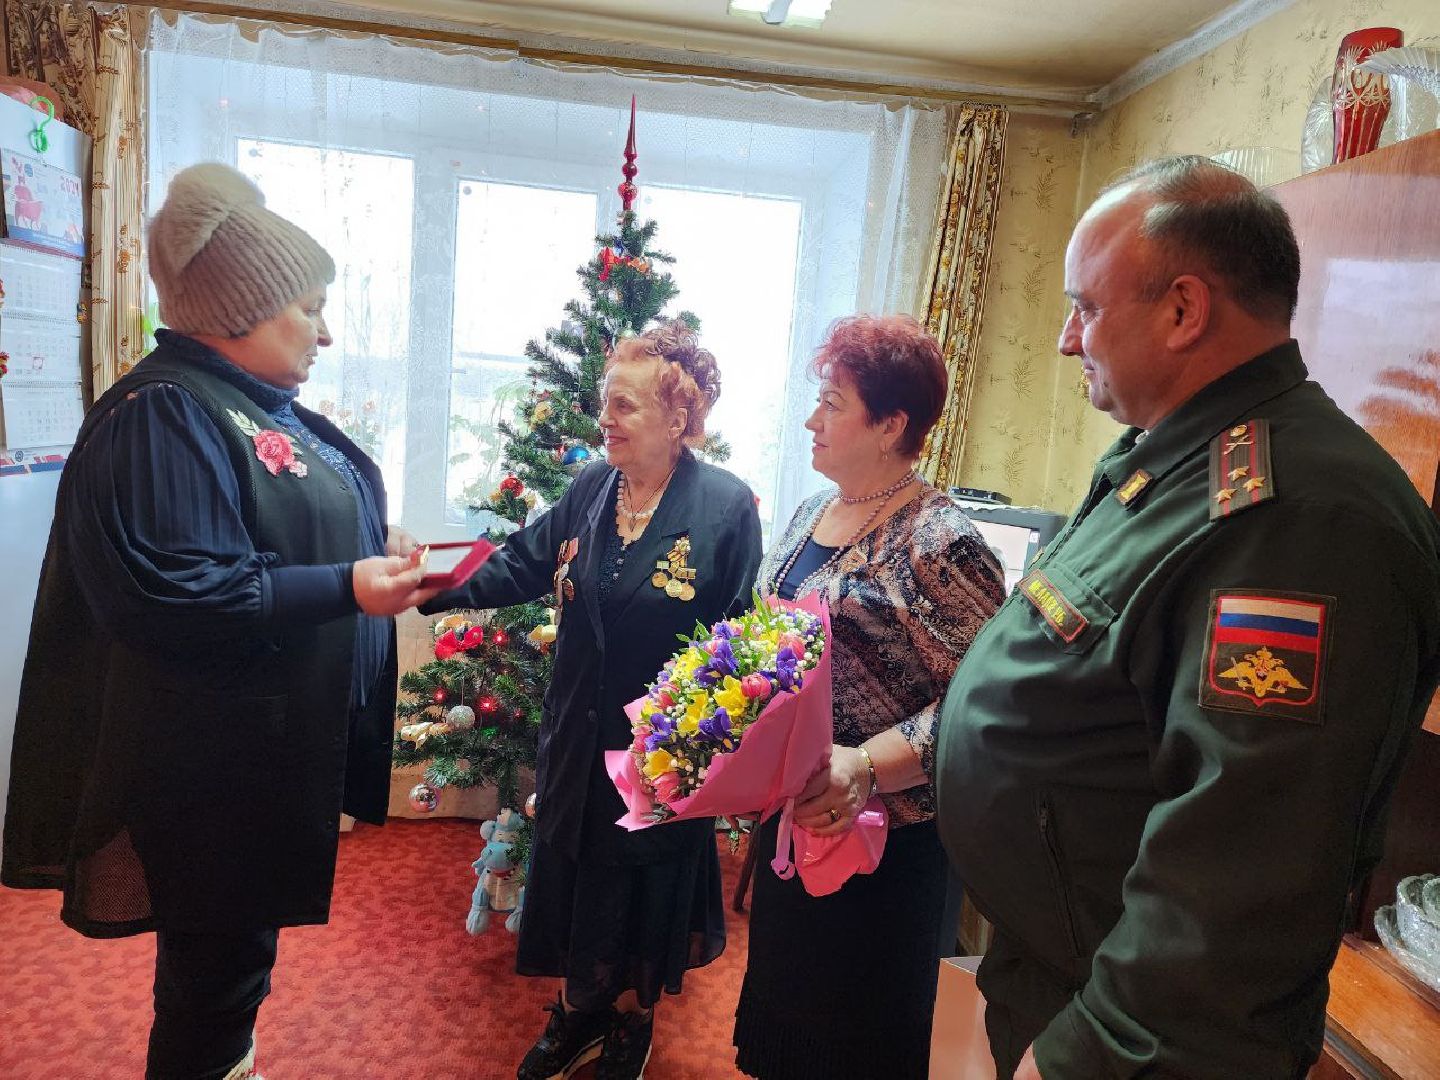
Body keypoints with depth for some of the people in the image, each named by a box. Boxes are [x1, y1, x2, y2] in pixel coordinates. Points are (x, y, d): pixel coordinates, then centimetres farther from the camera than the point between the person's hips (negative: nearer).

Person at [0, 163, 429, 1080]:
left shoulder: (263, 407, 11)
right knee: (216, 965, 9)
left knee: (240, 943, 24)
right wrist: (344, 586, -27)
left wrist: (373, 551, 7)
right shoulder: (164, 413, -19)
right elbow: (162, 592, -27)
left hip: (283, 747, 9)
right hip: (214, 765, -9)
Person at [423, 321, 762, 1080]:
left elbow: (739, 635, -12)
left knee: (646, 883, 15)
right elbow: (521, 563, 1)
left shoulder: (726, 506, -15)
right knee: (574, 871, 18)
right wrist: (433, 589, -13)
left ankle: (632, 1017, 42)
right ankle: (580, 1005, 44)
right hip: (580, 734, 5)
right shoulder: (590, 490, 0)